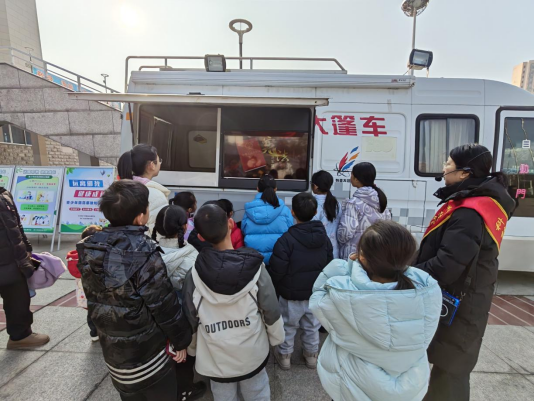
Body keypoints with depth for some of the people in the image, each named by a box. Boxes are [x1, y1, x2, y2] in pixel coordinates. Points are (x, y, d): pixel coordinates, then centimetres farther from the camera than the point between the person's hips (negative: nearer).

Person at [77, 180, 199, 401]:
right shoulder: (143, 252, -29)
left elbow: (95, 301, 3)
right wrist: (182, 340, -7)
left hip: (113, 351, 6)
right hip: (150, 352, -6)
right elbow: (164, 305, -22)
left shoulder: (90, 248, -10)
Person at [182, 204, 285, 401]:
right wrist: (276, 338, 7)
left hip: (216, 360, 1)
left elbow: (190, 320, -6)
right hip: (253, 355, 0)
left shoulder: (194, 275, -19)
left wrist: (192, 348, 12)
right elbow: (271, 311, -12)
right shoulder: (255, 267, -21)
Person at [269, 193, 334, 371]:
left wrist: (274, 287, 1)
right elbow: (329, 266, 5)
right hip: (316, 293, 4)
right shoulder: (324, 237, -7)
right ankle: (312, 355, 44)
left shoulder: (286, 239, -26)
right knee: (312, 326, 24)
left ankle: (284, 356, 38)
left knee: (288, 326, 19)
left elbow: (277, 271, -20)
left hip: (291, 294, -4)